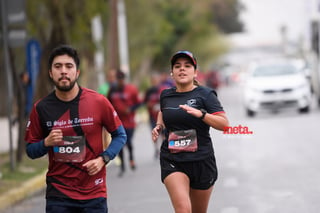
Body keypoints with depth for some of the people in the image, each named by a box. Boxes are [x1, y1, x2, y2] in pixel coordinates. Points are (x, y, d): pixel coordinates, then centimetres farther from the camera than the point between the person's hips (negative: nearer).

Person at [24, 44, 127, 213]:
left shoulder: (98, 102, -4)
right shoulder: (41, 108, -1)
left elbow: (120, 135, 6)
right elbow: (30, 151, 7)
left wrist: (103, 159, -9)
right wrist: (47, 143, -14)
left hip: (94, 193, 0)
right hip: (58, 194, 0)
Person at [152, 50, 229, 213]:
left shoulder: (205, 94, -4)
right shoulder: (166, 95, 7)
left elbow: (224, 124, -13)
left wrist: (201, 114, -27)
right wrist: (159, 125, 10)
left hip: (201, 160, -1)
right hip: (172, 161, 1)